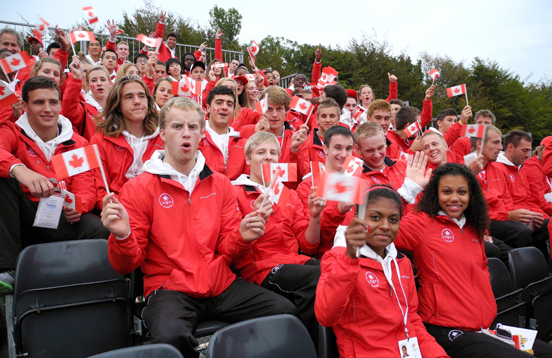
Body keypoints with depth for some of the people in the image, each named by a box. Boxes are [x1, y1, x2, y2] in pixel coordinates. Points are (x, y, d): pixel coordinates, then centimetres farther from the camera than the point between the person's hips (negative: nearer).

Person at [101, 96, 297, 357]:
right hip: (169, 287, -3)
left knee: (286, 312, -15)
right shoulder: (138, 188, -1)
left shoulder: (220, 184, 10)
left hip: (220, 284, 4)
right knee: (171, 336, -35)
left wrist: (242, 237, -12)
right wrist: (122, 236, -22)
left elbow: (227, 249, 11)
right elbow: (127, 265, 0)